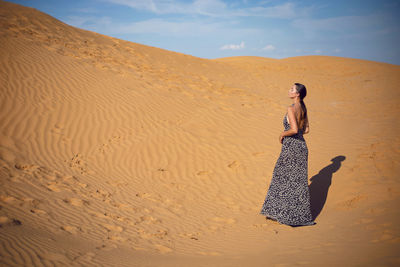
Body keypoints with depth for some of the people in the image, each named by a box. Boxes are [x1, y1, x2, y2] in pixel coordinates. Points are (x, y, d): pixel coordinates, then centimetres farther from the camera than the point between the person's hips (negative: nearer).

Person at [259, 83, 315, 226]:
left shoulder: (291, 109, -17)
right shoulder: (303, 108, 8)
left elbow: (294, 129, -29)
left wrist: (283, 134, -11)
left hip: (291, 147, -8)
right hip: (301, 146, 8)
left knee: (284, 180, 4)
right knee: (299, 181, 15)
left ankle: (280, 213, 12)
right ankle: (299, 213, 23)